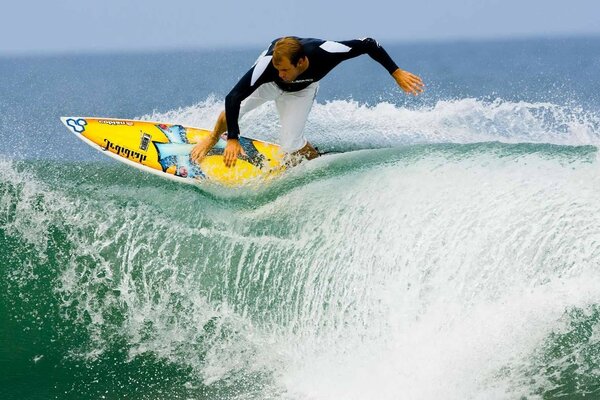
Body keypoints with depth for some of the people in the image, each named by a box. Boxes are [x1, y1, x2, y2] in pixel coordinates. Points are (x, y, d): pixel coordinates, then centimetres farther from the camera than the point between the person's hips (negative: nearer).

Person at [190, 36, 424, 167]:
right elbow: (232, 97, -44)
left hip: (300, 91, 0)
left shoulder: (325, 52, -45)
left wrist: (396, 73, -29)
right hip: (269, 84, 0)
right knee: (232, 110, -7)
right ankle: (210, 142, 26)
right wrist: (233, 140, -47)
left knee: (291, 145, -12)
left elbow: (368, 44, -30)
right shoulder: (268, 64, -46)